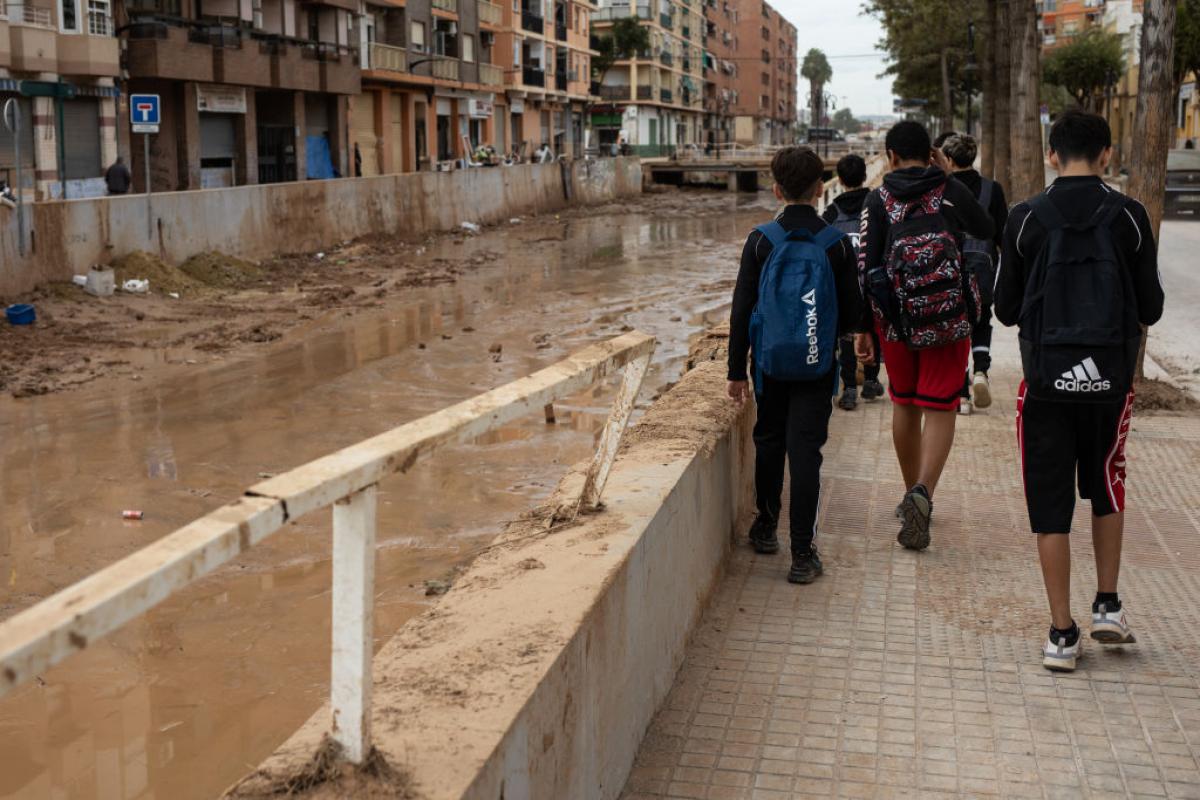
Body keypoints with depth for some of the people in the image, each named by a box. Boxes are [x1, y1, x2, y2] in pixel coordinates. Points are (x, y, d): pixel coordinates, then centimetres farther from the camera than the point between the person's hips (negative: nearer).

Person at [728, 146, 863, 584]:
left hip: (769, 363, 1)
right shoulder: (837, 243, -6)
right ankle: (802, 553, -2)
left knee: (769, 440, 18)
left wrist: (736, 370, 1)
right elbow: (853, 310, -1)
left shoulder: (761, 240, -6)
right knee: (805, 451, -1)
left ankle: (766, 527, 33)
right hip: (817, 367, -1)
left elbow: (742, 309, -5)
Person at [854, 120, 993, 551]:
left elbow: (866, 266, -4)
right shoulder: (952, 191, 1)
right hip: (949, 317, -1)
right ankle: (923, 492, -22)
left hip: (895, 317, 1)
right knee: (939, 409, 0)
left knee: (904, 405, 17)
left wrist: (862, 328, 0)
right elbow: (986, 231, 20)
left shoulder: (878, 200, 0)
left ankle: (912, 496, 28)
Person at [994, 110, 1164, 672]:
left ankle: (1061, 634, 9)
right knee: (1106, 488, 24)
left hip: (1046, 377, -1)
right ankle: (1108, 605, 24)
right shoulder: (1129, 216, -3)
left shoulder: (1026, 219, -4)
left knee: (1050, 504, 6)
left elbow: (1006, 310, 0)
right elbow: (1150, 308, 1)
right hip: (1110, 375, 1)